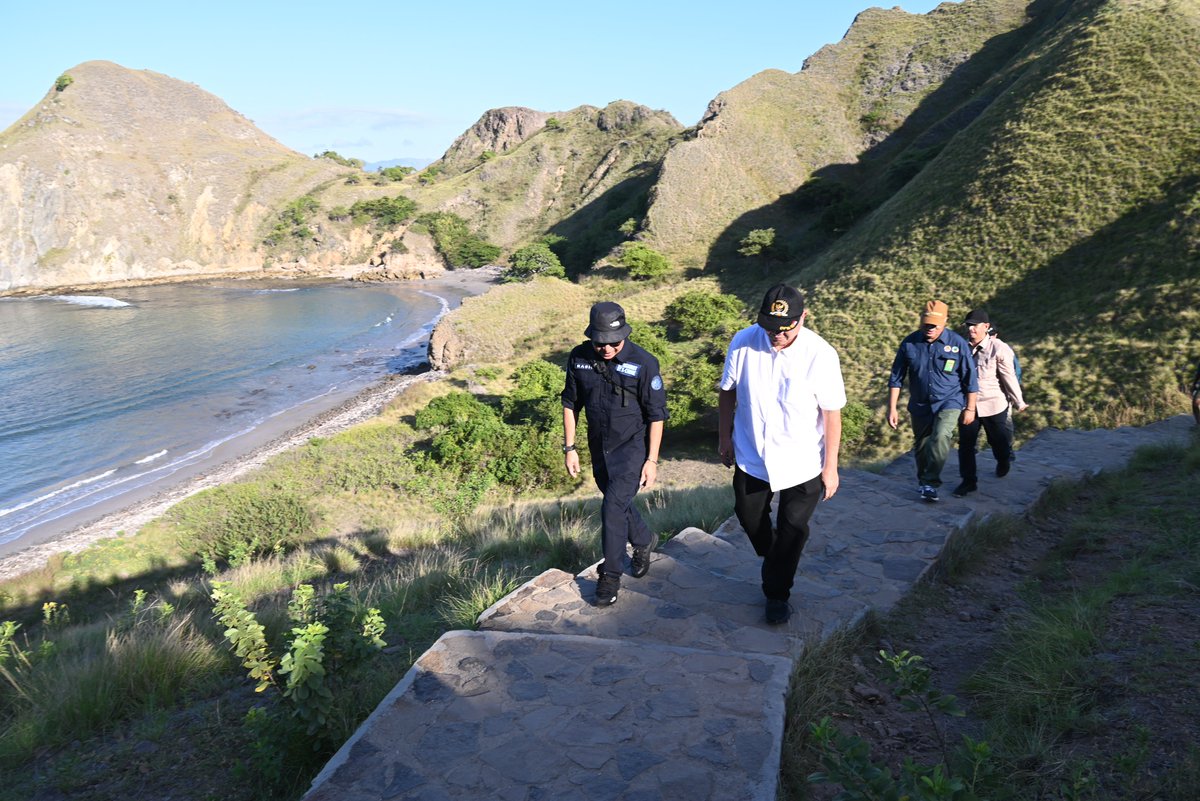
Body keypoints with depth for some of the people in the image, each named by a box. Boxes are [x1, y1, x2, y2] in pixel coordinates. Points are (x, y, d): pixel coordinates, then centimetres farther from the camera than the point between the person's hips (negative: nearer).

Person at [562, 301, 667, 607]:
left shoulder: (643, 363, -19)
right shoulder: (579, 358, -7)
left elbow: (656, 415, -12)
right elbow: (571, 403, 5)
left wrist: (652, 460, -12)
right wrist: (569, 448, 4)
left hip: (633, 446, -5)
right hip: (600, 446, 5)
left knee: (613, 506, -13)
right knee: (618, 504, 18)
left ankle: (610, 575, 2)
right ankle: (644, 541, 46)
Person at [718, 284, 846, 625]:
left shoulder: (820, 355, -21)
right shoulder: (743, 342, -15)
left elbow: (832, 414, -13)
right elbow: (728, 392, 0)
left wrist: (831, 466, -8)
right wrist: (725, 438, 7)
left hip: (803, 464, -3)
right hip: (751, 456, 3)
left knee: (792, 531, 9)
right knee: (749, 518, 21)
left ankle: (777, 593, 31)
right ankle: (771, 555, 53)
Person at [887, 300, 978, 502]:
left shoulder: (957, 343, -11)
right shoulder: (909, 343, -7)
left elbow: (970, 379, -2)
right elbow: (896, 378, -1)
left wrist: (970, 409, 0)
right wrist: (892, 408, -3)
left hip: (949, 402, -3)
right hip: (920, 405, 3)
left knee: (941, 437, -25)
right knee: (921, 446, 13)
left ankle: (931, 483, -12)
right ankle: (922, 480, 37)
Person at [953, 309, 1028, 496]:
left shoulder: (999, 349, -16)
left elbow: (1009, 378, -9)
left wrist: (1018, 402, -1)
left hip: (994, 405, -3)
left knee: (999, 440, 18)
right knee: (965, 444, 1)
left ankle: (1004, 462, 49)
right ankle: (968, 480, 12)